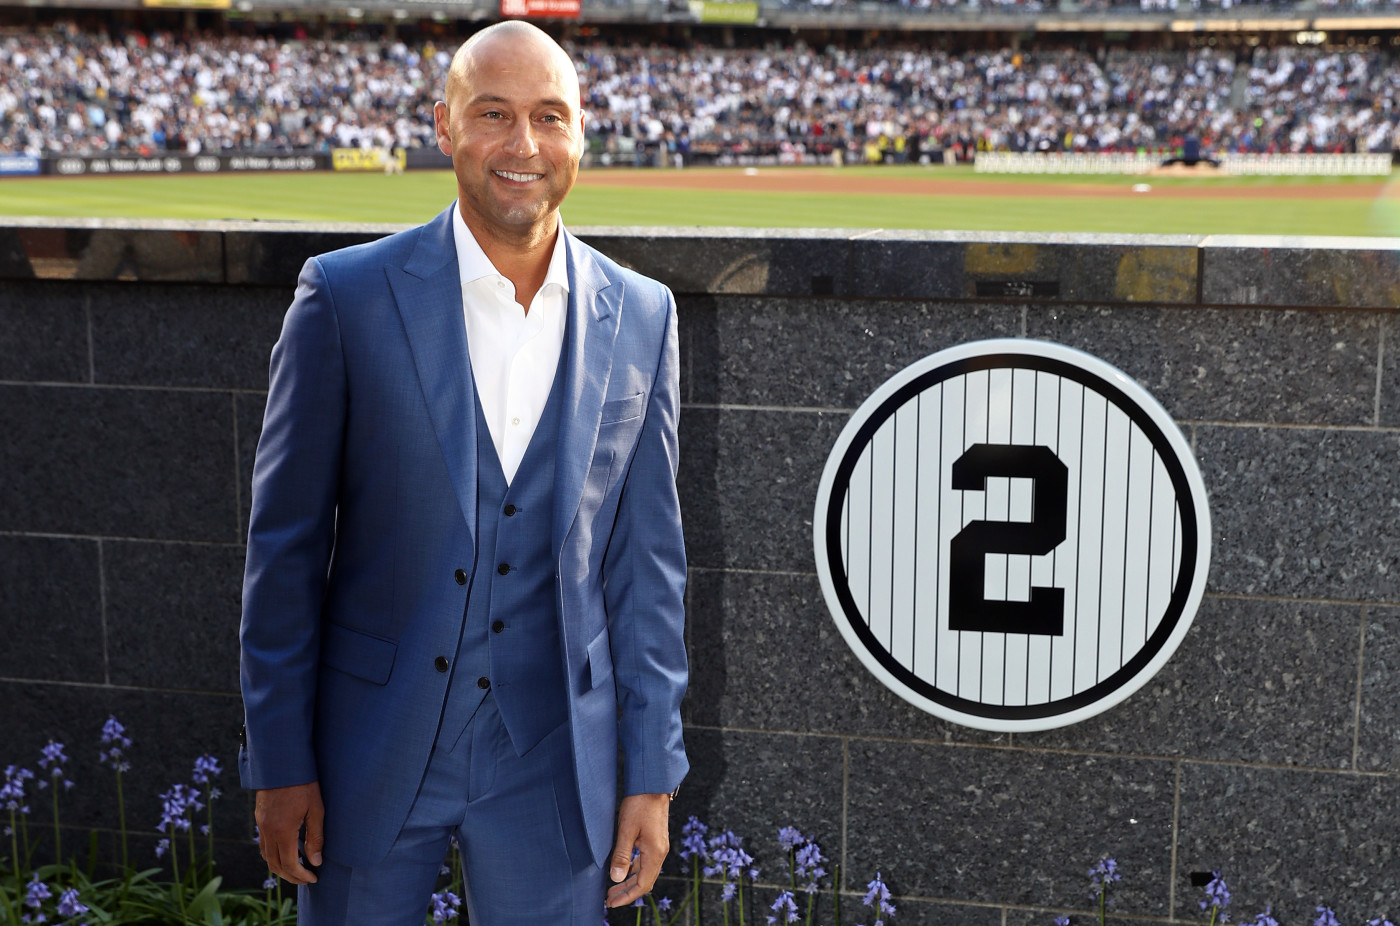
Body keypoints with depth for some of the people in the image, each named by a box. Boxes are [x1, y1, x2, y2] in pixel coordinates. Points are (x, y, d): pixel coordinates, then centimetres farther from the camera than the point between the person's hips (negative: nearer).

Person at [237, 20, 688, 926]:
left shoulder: (641, 317, -1)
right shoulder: (347, 296, -8)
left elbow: (646, 559, 3)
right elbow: (286, 544, -4)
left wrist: (653, 776, 2)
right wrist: (279, 763, -4)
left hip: (554, 765, 2)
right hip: (374, 747, -1)